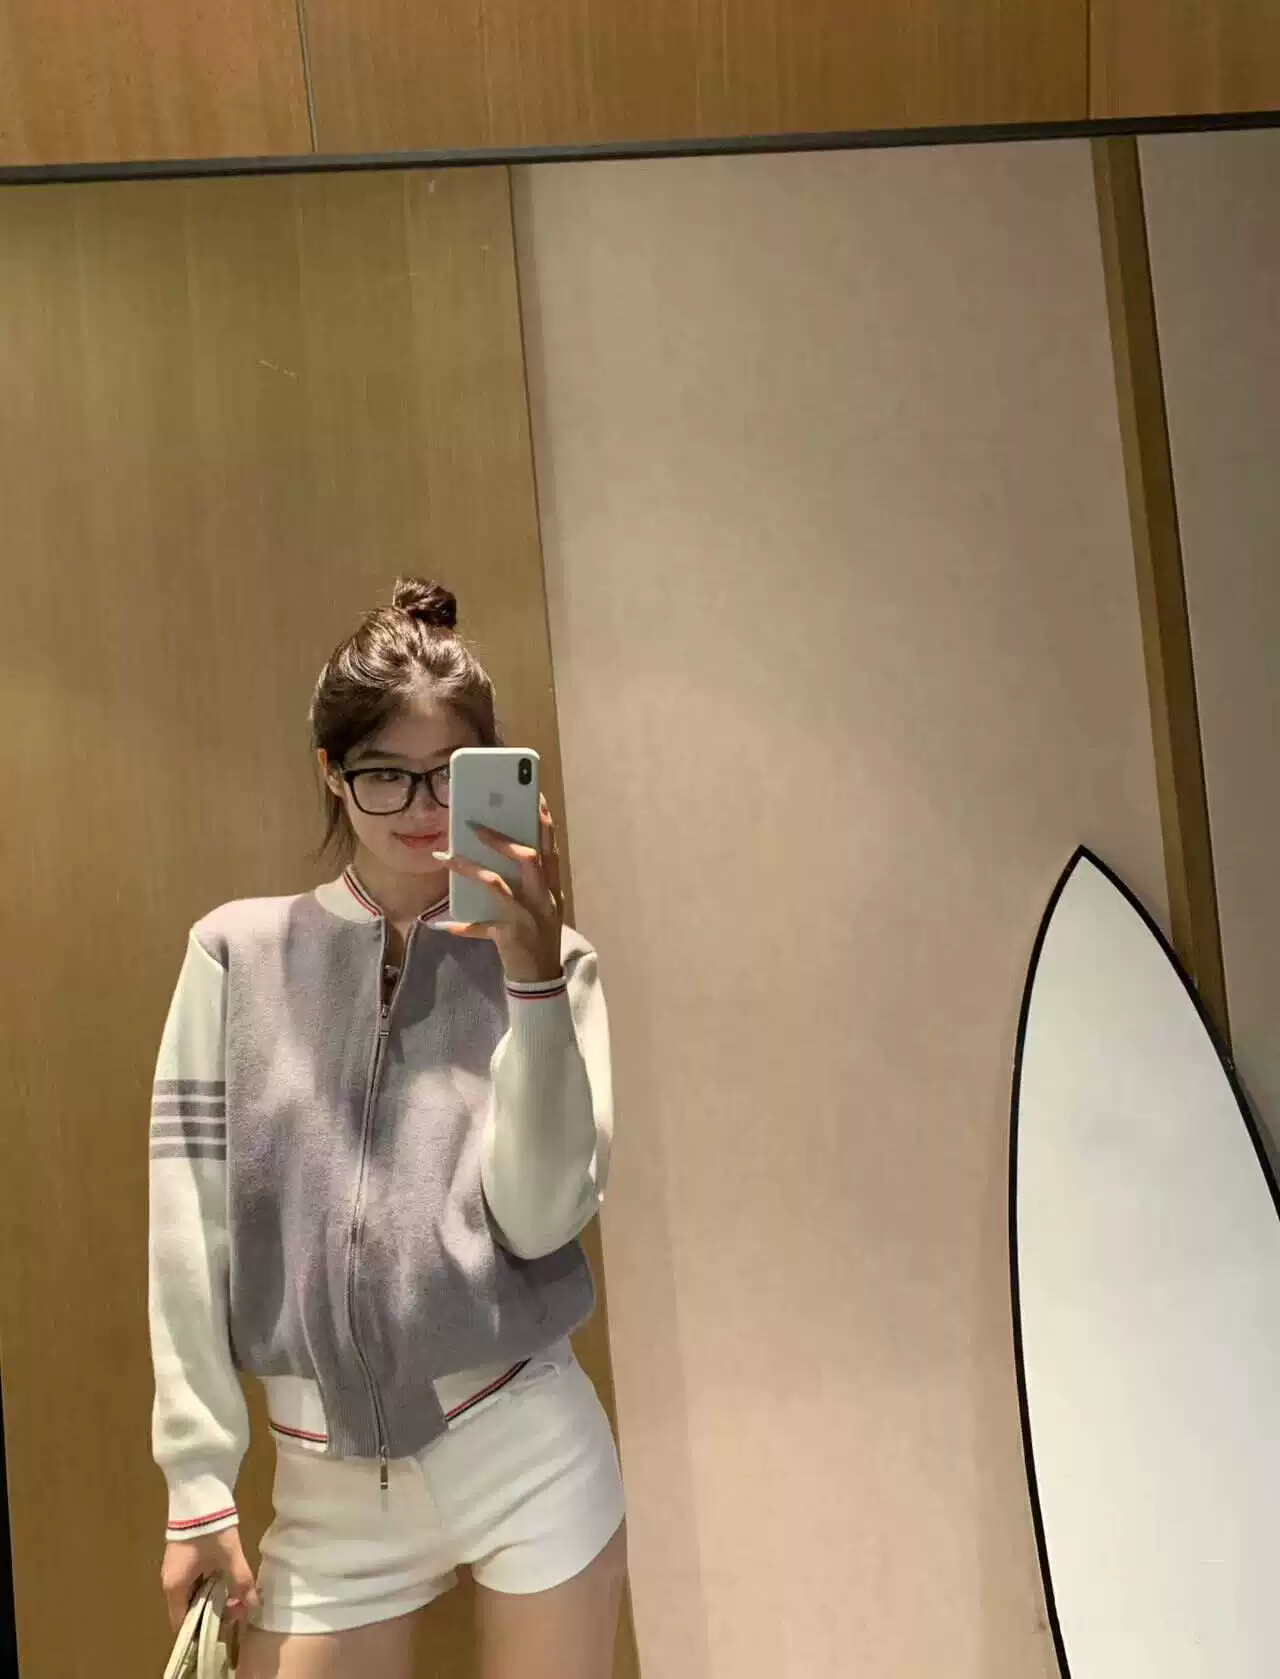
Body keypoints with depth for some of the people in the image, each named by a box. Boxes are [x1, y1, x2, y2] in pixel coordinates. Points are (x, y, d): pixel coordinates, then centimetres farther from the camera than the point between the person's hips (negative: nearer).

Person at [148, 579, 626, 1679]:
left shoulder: (548, 961, -4)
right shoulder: (239, 953, -2)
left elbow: (541, 1219, -13)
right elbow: (190, 1226, -1)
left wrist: (531, 979, -23)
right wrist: (199, 1483, -1)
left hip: (528, 1452, -1)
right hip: (325, 1485, 1)